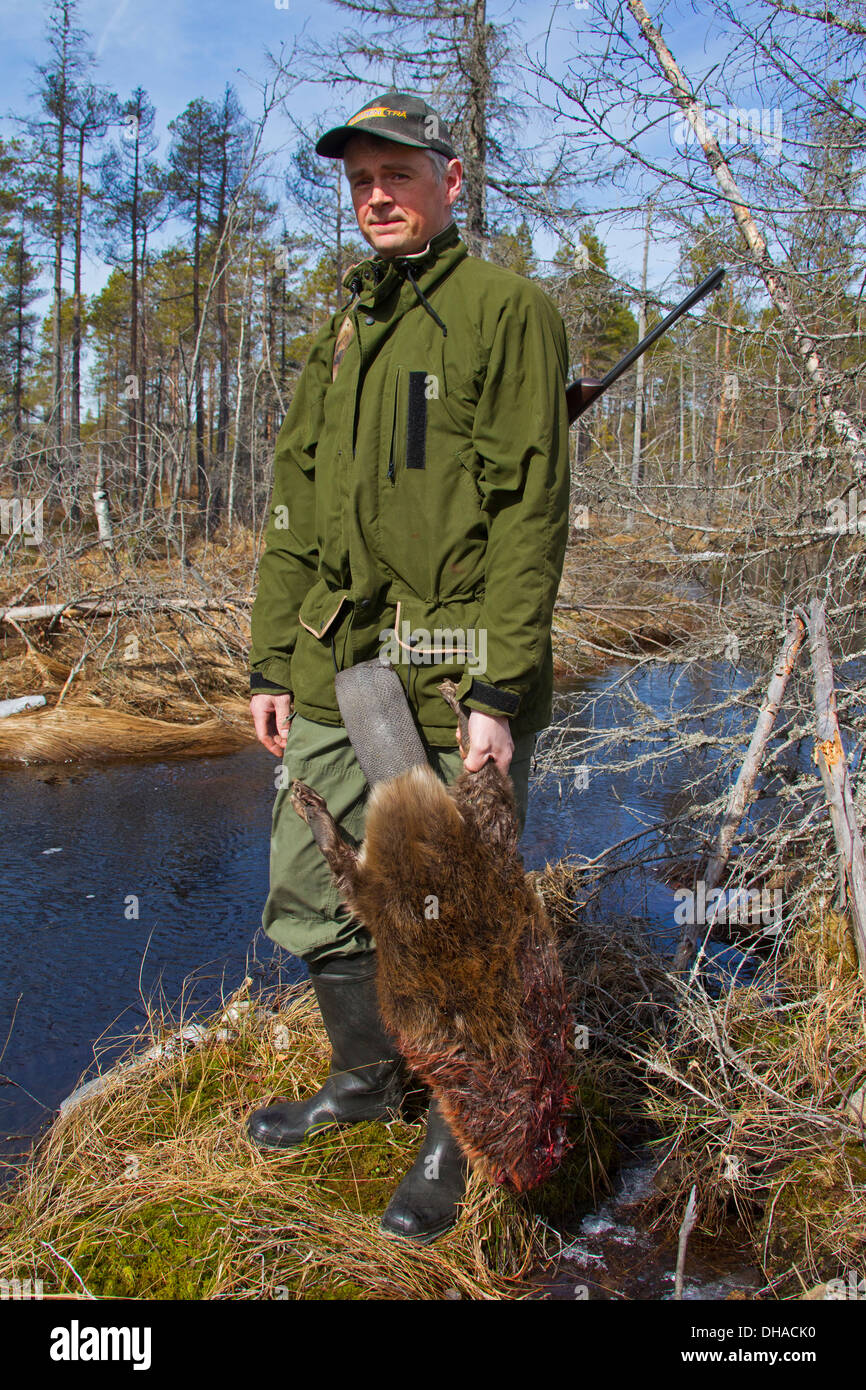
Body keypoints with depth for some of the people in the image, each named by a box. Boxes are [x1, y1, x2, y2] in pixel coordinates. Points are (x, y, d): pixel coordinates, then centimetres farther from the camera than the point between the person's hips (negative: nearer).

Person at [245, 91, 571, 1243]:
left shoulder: (507, 309, -2)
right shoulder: (340, 333, 18)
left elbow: (529, 509, -11)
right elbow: (295, 511, 18)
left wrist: (503, 691, -17)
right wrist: (272, 662, 12)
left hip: (451, 681, -7)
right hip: (334, 672, 7)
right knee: (313, 899, 14)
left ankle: (460, 1128, 26)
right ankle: (369, 1077, 37)